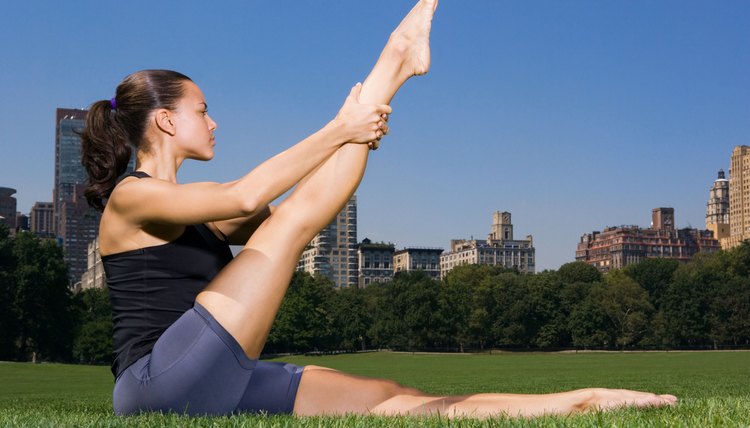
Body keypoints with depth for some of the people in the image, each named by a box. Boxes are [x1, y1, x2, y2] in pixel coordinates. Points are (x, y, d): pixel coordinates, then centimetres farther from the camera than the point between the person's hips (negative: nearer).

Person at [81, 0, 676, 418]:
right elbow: (246, 196, -19)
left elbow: (262, 219, 14)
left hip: (215, 388, 7)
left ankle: (577, 402, -13)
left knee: (395, 400, -7)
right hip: (159, 381, -7)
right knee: (292, 219, -15)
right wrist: (338, 132, -12)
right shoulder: (128, 198, -3)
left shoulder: (199, 206, 25)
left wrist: (354, 136, 4)